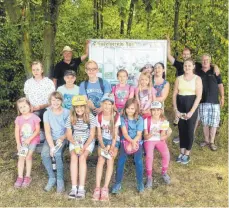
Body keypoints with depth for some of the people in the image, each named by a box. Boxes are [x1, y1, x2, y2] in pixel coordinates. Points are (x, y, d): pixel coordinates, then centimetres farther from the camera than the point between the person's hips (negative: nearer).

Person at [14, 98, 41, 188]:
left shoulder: (34, 117, -11)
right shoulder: (18, 119, -1)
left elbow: (37, 130, -10)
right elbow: (17, 132, -1)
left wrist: (29, 139, -17)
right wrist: (18, 143, -9)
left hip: (33, 140, -3)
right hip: (22, 141, 3)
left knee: (28, 156, -13)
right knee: (21, 157, -6)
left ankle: (28, 176, 0)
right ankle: (20, 177, 1)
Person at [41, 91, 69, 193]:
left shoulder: (66, 113, -4)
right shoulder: (47, 113, -1)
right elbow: (47, 131, -9)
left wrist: (61, 138, -25)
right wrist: (51, 146, -22)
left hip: (62, 138, -2)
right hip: (51, 138, 2)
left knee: (57, 153, -31)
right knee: (44, 154, -27)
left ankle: (60, 180, -15)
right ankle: (52, 177, -6)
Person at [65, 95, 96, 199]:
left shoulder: (90, 117, -13)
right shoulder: (70, 118, -6)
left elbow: (92, 135, -11)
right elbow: (69, 134, -2)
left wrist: (84, 147, -22)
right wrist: (74, 142, -21)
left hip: (88, 142, -2)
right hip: (74, 142, 2)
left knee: (82, 157, -28)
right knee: (74, 157, -26)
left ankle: (81, 188, -26)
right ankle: (74, 187, -25)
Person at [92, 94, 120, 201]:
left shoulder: (116, 116, -13)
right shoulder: (98, 117, -6)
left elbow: (115, 135, -11)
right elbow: (99, 134, -3)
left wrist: (111, 148, -20)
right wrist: (103, 147, -17)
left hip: (114, 140, -1)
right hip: (103, 140, 2)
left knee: (110, 160, -23)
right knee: (101, 160, -21)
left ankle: (105, 188, -23)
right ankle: (97, 188, -22)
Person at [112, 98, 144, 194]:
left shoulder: (139, 119, -4)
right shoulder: (122, 118, -3)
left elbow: (139, 135, -9)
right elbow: (125, 133, -12)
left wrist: (133, 143, -26)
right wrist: (131, 141, -29)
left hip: (137, 142, 0)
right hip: (125, 141, 1)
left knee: (138, 160, -19)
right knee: (121, 160, -16)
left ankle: (140, 182, -1)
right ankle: (118, 183, -4)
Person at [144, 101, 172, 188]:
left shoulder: (164, 121, -6)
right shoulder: (147, 120, -11)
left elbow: (162, 137, -10)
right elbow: (146, 137, -12)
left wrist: (168, 134, -30)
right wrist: (152, 133, -32)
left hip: (160, 141, 2)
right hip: (149, 140, -2)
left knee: (166, 154, -25)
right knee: (149, 156, -30)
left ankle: (164, 173, 4)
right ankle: (149, 177, -9)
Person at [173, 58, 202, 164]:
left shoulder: (197, 79, -3)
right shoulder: (179, 78, 6)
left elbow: (198, 96, -8)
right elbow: (174, 94, 5)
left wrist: (191, 112, -14)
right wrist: (175, 110, -4)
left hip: (191, 106, -3)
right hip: (180, 106, 3)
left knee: (189, 130, 2)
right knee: (181, 129, 9)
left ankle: (187, 154, 15)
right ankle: (182, 152, 21)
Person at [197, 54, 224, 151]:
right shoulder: (198, 73, 6)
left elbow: (220, 85, 5)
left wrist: (222, 97, -1)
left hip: (214, 102, -1)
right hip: (203, 102, 1)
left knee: (213, 123, 2)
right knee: (205, 123, 8)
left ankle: (212, 142, 13)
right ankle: (206, 140, 21)